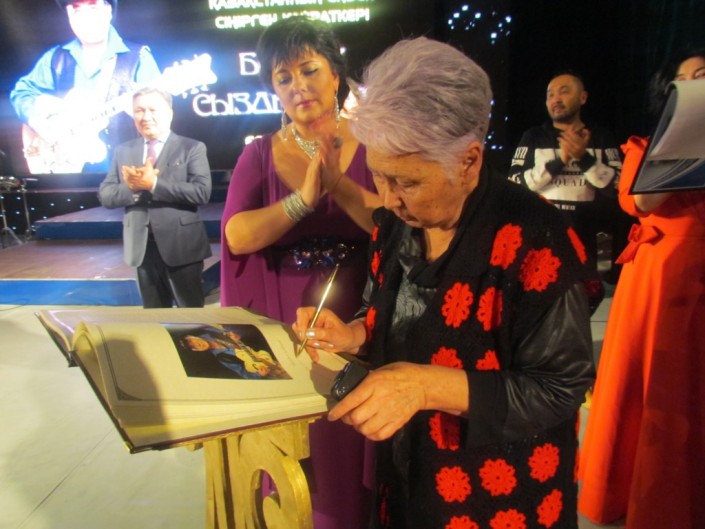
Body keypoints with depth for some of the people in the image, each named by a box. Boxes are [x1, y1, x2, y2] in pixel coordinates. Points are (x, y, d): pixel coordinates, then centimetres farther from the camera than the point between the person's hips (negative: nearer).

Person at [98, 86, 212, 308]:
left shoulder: (192, 148, -2)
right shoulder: (123, 151, 10)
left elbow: (202, 192, -15)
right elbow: (105, 195, 4)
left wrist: (153, 184, -20)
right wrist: (133, 187, -16)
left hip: (181, 245, -4)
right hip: (142, 247, 4)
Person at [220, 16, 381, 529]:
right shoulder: (260, 154, 0)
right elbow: (237, 237, -13)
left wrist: (338, 184, -23)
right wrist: (304, 199, -25)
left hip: (359, 321, -1)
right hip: (285, 322, 1)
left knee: (356, 449, 14)